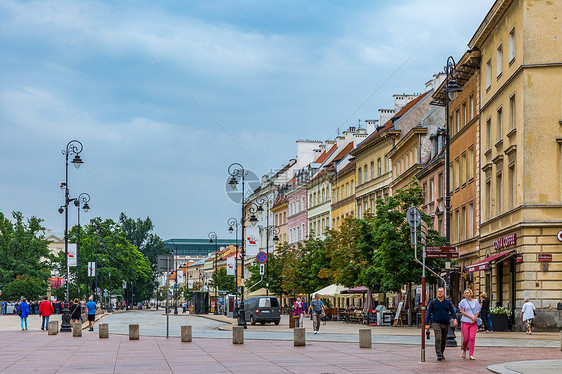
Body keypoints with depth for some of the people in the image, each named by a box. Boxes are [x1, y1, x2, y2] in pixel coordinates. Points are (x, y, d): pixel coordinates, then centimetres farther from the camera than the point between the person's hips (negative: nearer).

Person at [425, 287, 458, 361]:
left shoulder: (448, 302, 8)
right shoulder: (433, 302, 3)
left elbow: (453, 312, 5)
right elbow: (428, 313, 5)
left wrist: (455, 319, -14)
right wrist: (427, 324, 0)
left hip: (446, 324, 3)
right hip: (436, 323, -3)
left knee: (444, 340, 9)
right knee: (438, 339, -17)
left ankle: (441, 353, 25)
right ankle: (438, 355, -19)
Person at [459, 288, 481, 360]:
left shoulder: (475, 302, 9)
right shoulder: (463, 301, 3)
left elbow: (478, 312, 8)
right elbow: (462, 312, -2)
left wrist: (474, 319, -7)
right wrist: (471, 317, -11)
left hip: (473, 322, 1)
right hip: (465, 322, -1)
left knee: (472, 338, -9)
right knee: (465, 338, -2)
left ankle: (471, 355, -8)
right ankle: (464, 350, 27)